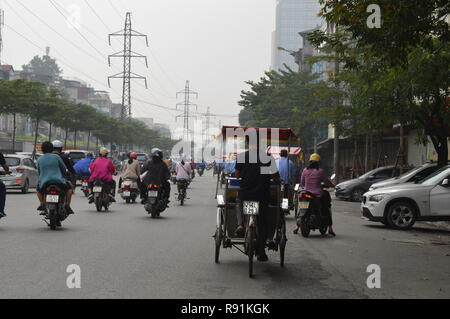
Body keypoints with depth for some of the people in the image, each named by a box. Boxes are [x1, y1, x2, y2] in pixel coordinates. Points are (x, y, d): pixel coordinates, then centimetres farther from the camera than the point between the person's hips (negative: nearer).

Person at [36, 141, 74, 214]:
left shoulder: (40, 159, 8)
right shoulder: (56, 157, 2)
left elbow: (39, 172, 16)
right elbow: (64, 169, 9)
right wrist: (63, 175, 29)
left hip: (44, 182, 2)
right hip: (58, 180, -2)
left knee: (38, 189, 34)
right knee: (69, 187, 23)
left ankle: (42, 204, 16)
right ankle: (67, 205, 11)